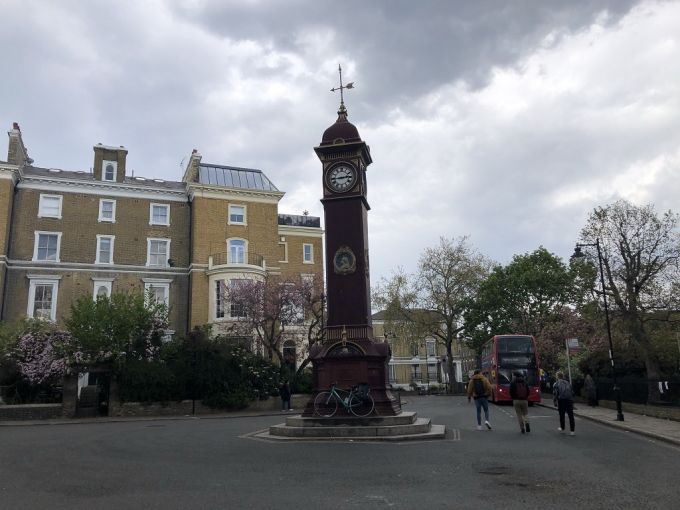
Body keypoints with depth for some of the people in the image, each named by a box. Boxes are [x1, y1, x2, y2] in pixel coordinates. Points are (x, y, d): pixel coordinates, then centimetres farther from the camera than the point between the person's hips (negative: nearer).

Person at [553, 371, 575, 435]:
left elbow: (555, 394, -6)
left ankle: (562, 429, 21)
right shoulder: (568, 383, 15)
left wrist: (555, 402, 1)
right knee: (571, 416, 3)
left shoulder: (556, 384, 1)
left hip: (561, 401, -3)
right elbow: (572, 393, 16)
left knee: (562, 415, 11)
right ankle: (572, 431, -1)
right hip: (569, 401, 3)